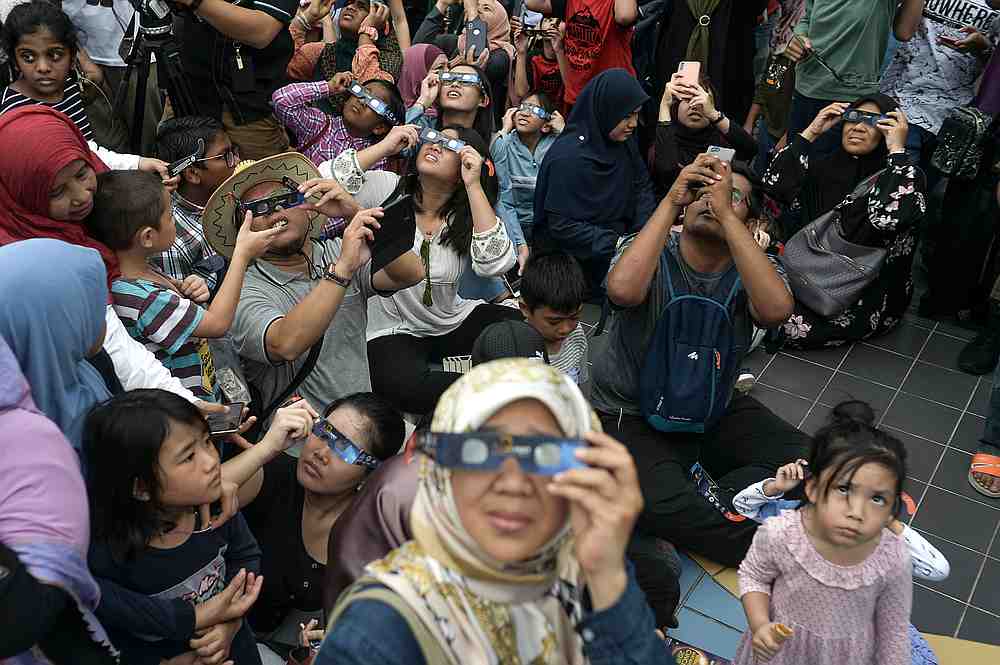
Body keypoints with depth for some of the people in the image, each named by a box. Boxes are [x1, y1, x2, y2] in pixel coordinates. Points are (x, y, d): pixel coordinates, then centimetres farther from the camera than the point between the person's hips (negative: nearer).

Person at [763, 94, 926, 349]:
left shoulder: (905, 177, -11)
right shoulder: (827, 167, 5)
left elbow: (889, 217, -33)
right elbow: (774, 184, -7)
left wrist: (897, 149, -25)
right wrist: (811, 132, -7)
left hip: (867, 296, -5)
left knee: (793, 326, -22)